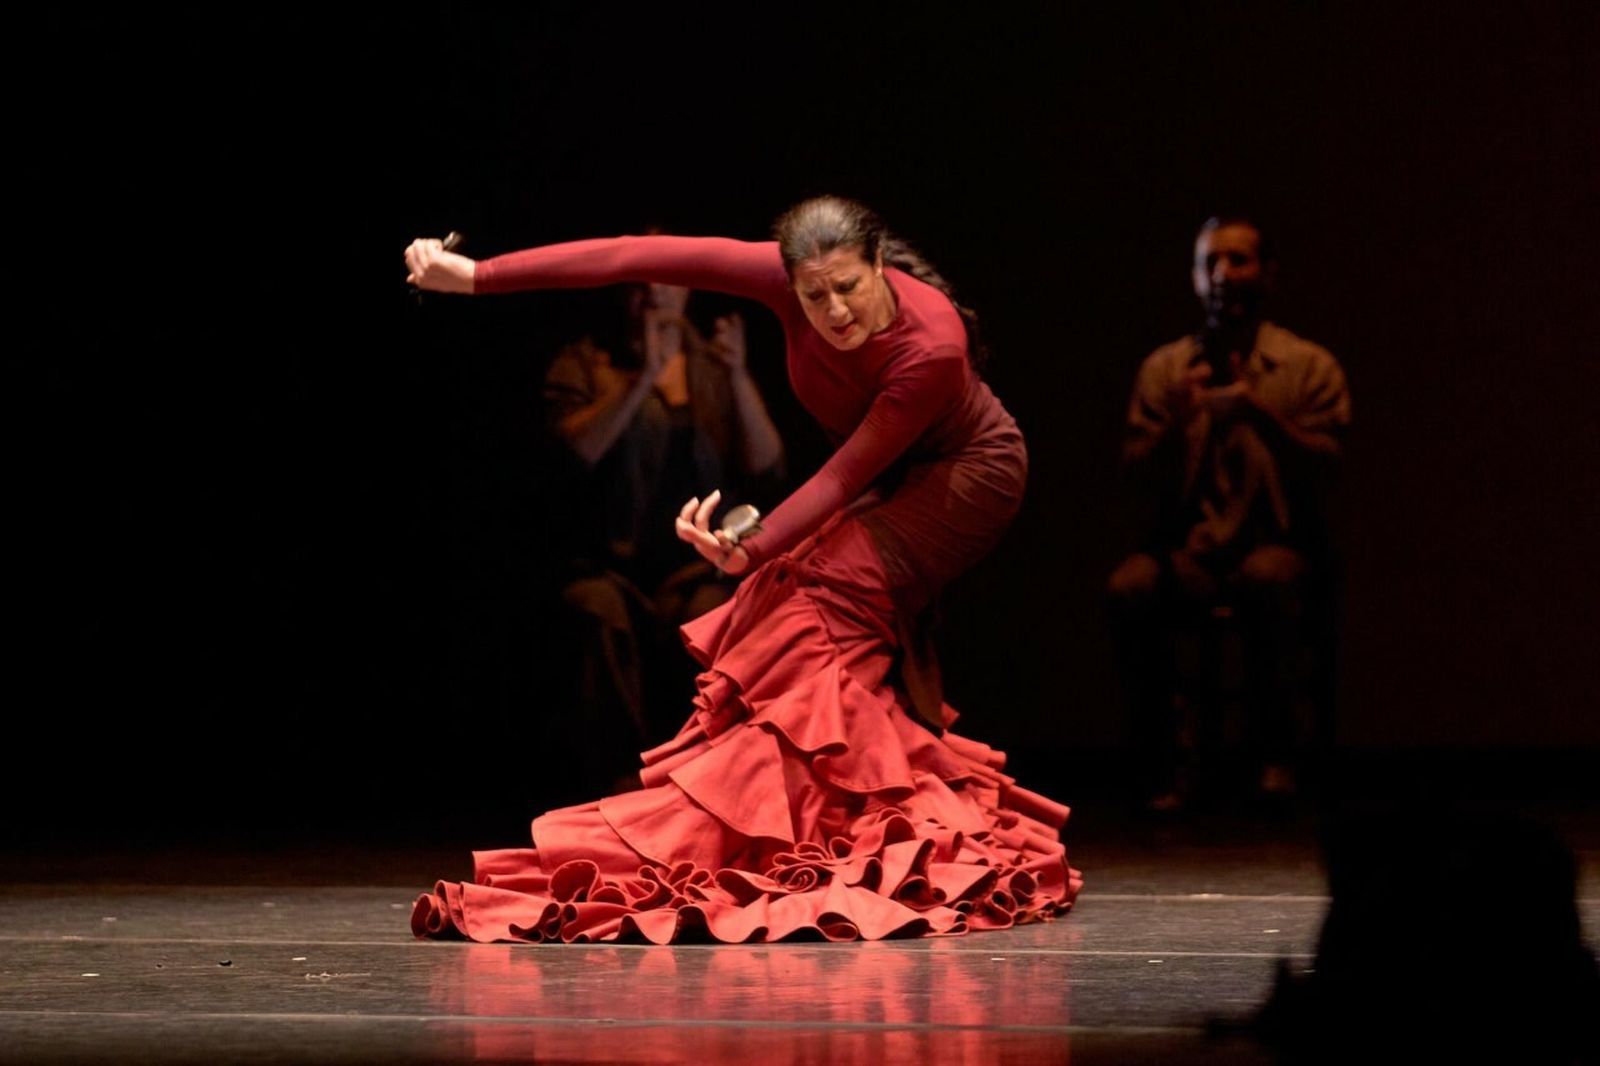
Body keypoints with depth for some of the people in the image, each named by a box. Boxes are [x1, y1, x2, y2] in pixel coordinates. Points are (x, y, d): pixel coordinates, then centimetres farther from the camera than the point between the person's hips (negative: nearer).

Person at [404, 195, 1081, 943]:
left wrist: (755, 551, -45)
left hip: (968, 471, -6)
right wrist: (477, 276, -32)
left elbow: (848, 475, -32)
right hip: (891, 476, 6)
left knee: (837, 586, -26)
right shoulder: (790, 278, -26)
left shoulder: (931, 347, -38)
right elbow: (634, 260, -29)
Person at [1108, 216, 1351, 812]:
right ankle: (1163, 766, -21)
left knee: (1268, 578, -38)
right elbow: (1140, 474, 5)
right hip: (1187, 549, 2)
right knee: (1129, 589, -32)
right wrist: (1177, 424, -15)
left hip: (1278, 544, -2)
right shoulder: (1164, 368, 13)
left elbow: (1322, 466, -5)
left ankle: (1274, 754, -25)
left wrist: (1260, 413, -21)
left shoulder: (1310, 366, 8)